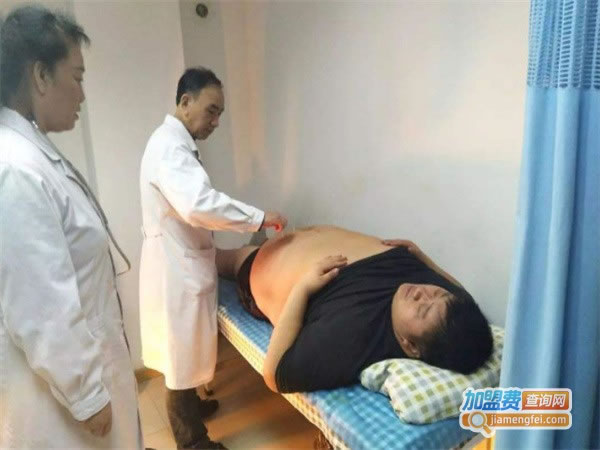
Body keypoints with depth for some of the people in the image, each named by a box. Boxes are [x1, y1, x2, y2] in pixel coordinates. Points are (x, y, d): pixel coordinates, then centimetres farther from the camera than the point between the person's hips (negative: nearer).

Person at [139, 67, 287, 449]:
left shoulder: (178, 144, 12)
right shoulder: (169, 146, -21)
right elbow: (198, 204, -38)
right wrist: (259, 217, -30)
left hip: (185, 262, 10)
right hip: (176, 267, -10)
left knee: (185, 348, 24)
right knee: (183, 352, 5)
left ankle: (189, 407, 45)